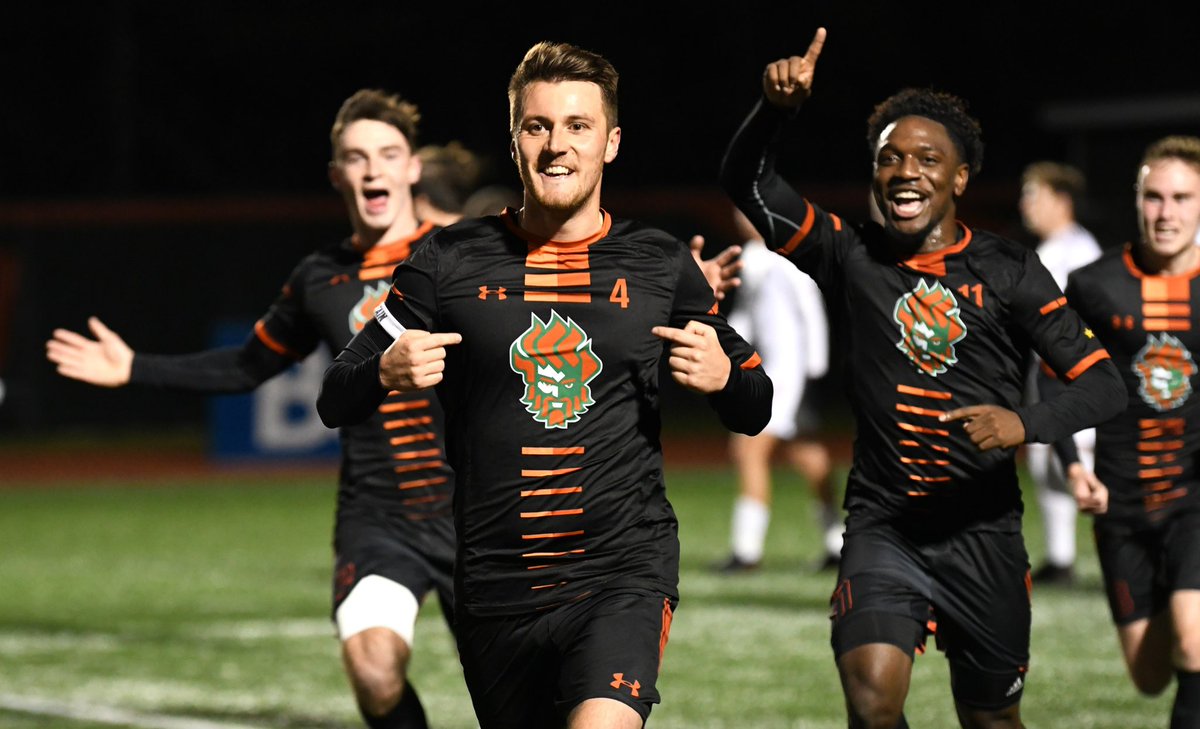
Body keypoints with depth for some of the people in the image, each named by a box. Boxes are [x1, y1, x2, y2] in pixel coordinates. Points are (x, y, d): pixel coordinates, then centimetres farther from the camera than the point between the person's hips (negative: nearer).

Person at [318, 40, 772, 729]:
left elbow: (755, 410, 14)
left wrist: (723, 377, -9)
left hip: (624, 569, -2)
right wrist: (386, 373, -16)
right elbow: (335, 401, 6)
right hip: (495, 586, 2)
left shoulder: (663, 263, 5)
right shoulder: (451, 261, 4)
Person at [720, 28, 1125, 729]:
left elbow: (1102, 384, -3)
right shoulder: (852, 256, 4)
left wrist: (1025, 423, -22)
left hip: (982, 532, 0)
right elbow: (748, 181, -1)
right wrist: (777, 109, -21)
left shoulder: (1006, 270, 0)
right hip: (883, 526, 0)